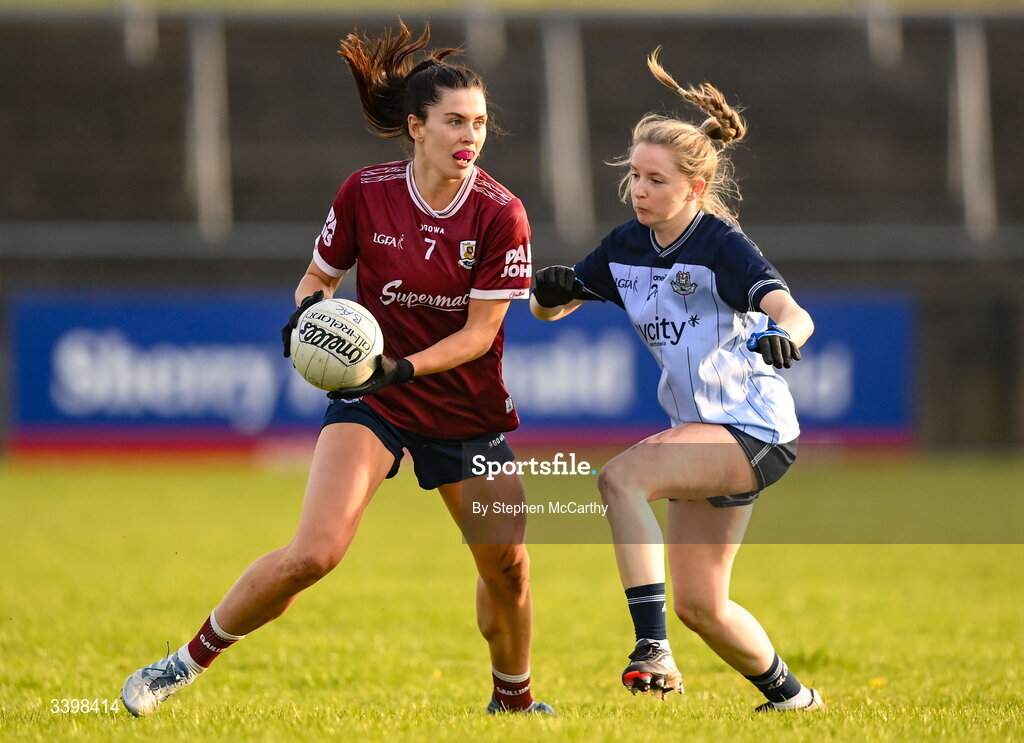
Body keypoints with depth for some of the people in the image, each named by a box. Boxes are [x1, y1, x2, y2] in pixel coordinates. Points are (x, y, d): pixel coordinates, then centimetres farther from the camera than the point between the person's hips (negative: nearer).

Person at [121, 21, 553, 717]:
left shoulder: (500, 214, -13)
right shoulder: (366, 192, -10)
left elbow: (479, 331, -13)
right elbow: (320, 274, 5)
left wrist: (402, 368, -27)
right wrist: (309, 310, -18)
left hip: (469, 410, 1)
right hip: (372, 399, -1)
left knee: (507, 565, 3)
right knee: (314, 552, -19)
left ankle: (514, 700, 31)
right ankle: (188, 661, -3)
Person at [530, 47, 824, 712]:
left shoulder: (722, 245, -16)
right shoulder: (626, 247, 4)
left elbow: (793, 312, -31)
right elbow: (549, 307, 13)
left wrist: (784, 333, -55)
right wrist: (551, 290, -12)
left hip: (754, 430, -8)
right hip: (705, 433, 8)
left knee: (621, 478, -29)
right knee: (697, 602, 12)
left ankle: (654, 649, -32)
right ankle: (790, 696, 34)